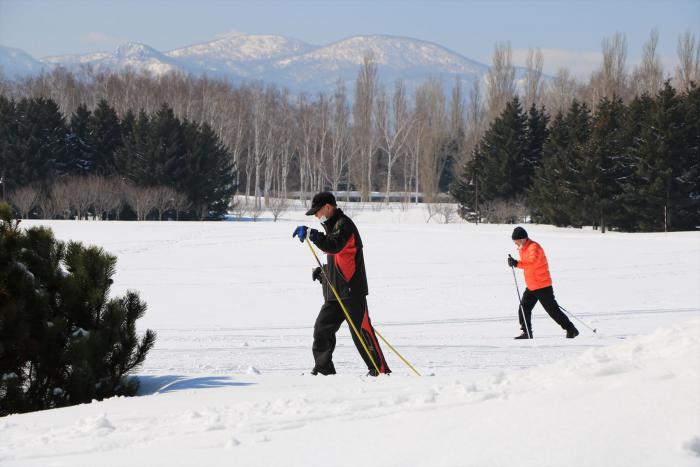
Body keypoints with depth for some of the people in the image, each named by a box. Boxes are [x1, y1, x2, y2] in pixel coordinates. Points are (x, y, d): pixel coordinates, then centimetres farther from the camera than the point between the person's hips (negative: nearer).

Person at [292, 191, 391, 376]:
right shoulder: (333, 226, 21)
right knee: (322, 329, 6)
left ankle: (381, 369, -5)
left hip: (352, 290, -10)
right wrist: (323, 271, 14)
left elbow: (334, 245, -30)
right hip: (335, 292, 10)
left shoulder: (344, 224, -10)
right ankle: (324, 368, 13)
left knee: (361, 330, -9)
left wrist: (310, 233, -35)